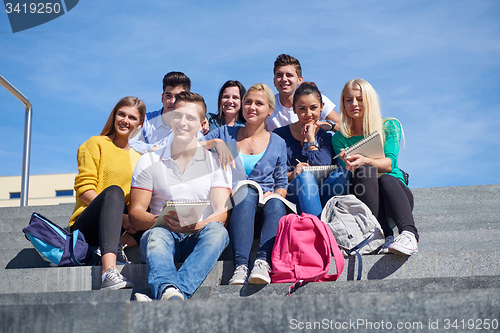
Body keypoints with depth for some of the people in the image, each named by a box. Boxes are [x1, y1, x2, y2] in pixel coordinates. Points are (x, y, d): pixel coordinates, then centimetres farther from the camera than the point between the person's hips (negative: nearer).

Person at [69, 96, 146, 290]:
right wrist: (120, 216, -17)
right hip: (85, 226, -5)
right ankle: (109, 272, -55)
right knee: (113, 191, -36)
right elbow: (84, 189, -5)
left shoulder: (139, 159, 23)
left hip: (123, 229, 5)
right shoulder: (96, 144, 7)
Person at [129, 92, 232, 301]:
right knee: (155, 235, -34)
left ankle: (176, 292, -55)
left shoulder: (216, 160, 9)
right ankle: (169, 292, -64)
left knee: (217, 230, -33)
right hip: (164, 233, 0)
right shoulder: (149, 161, 10)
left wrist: (196, 225, -25)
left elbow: (221, 213, -2)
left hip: (200, 237, 0)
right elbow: (135, 213, 3)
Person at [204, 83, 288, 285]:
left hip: (264, 213, 1)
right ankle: (240, 265, -49)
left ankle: (263, 261, -53)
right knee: (247, 192, -36)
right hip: (232, 208, -1)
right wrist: (212, 143, -7)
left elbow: (282, 183, 18)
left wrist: (275, 194, -4)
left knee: (275, 203, -35)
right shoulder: (225, 134, 17)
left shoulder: (277, 143, 17)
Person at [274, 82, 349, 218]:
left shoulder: (326, 136, 12)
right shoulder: (280, 134, 7)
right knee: (306, 176, -33)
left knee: (339, 175, -26)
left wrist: (311, 138, 0)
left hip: (321, 196, 2)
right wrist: (291, 175, -19)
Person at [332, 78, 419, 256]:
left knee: (386, 179, -33)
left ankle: (409, 234, -53)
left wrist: (364, 161, -29)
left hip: (395, 191, 0)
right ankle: (385, 236, -45)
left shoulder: (390, 126, 7)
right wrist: (350, 166, -24)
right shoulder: (340, 138, 9)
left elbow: (390, 163, -8)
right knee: (366, 171, -30)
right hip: (363, 199, 0)